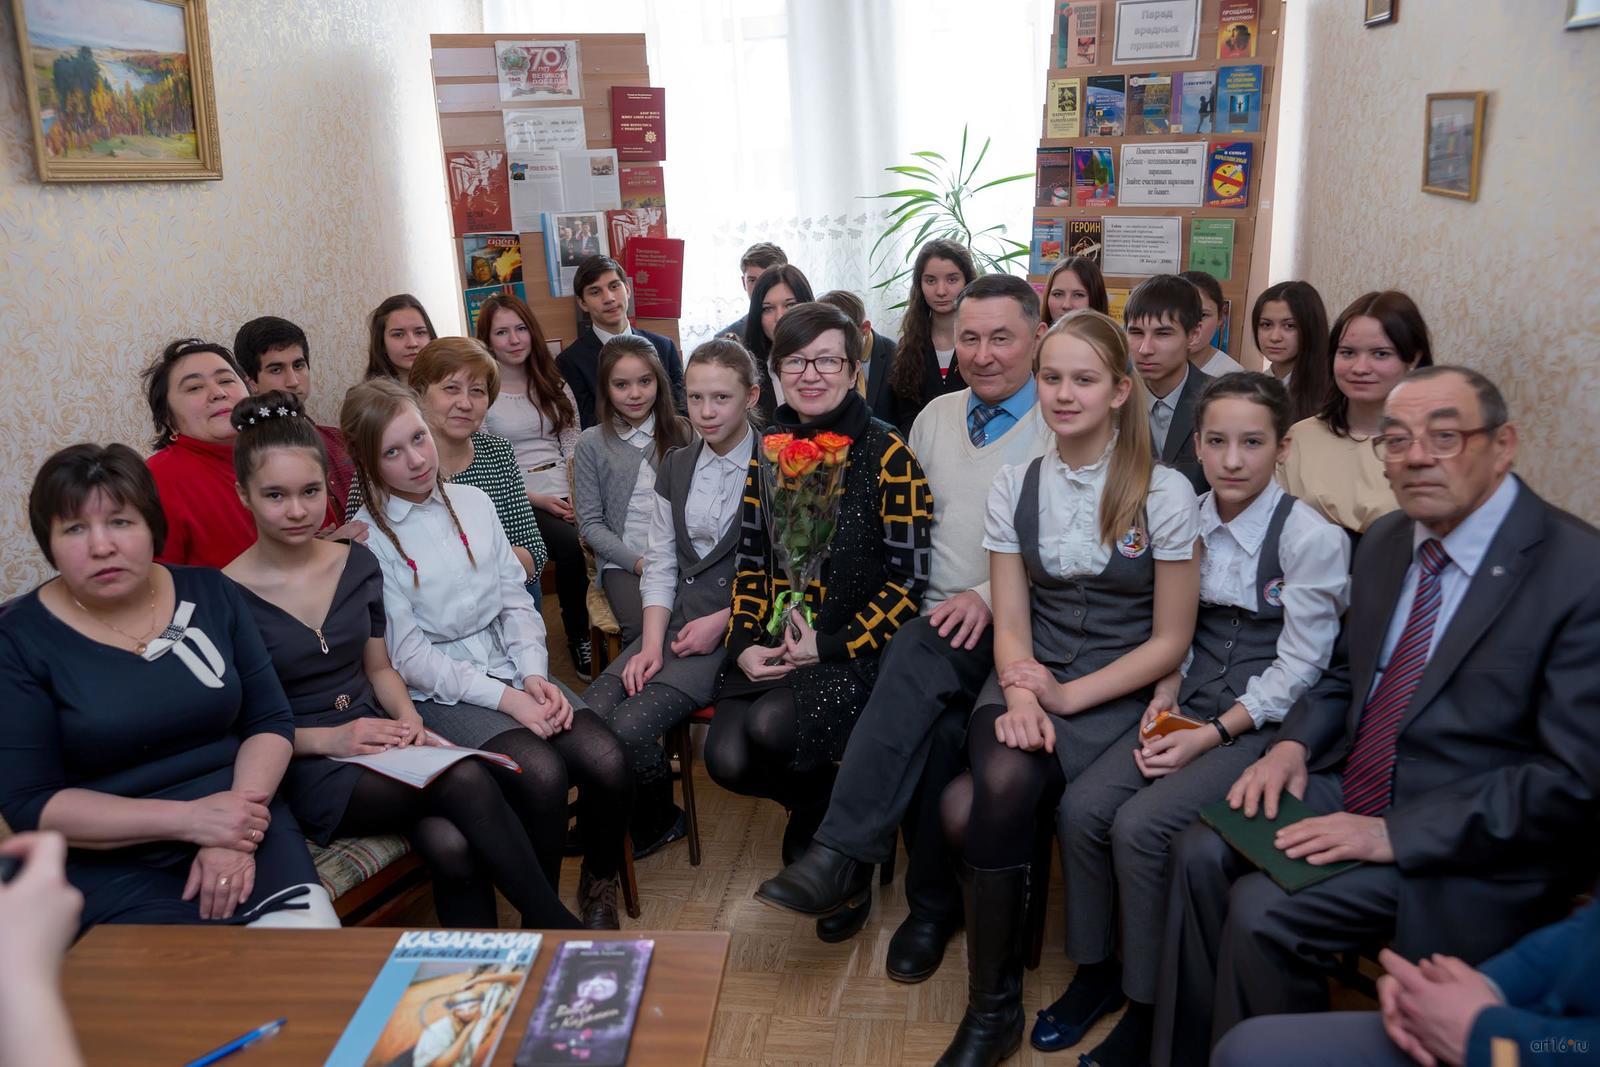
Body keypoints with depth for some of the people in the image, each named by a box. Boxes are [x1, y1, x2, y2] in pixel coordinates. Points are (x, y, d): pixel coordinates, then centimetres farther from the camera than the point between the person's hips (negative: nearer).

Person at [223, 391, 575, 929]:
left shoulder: (357, 563, 7)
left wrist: (407, 716, -3)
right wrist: (330, 738, -17)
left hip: (377, 741, 4)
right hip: (303, 771, -4)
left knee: (453, 848, -29)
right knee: (466, 781, -29)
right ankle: (560, 933, -17)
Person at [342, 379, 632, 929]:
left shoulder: (473, 503, 9)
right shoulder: (367, 539, -6)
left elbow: (515, 599, 10)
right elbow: (408, 657, -10)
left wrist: (534, 675, -8)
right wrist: (506, 699, -16)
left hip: (511, 672, 5)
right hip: (438, 695, -4)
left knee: (606, 761, -19)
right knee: (541, 774, -29)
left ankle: (600, 886, 8)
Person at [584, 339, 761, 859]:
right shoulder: (675, 467, 13)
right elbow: (660, 563, 9)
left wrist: (722, 621, -14)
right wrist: (652, 643, -4)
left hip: (738, 628, -5)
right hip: (677, 620, 5)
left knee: (629, 729, -22)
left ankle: (656, 824, 10)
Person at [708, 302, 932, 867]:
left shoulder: (888, 457, -8)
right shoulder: (769, 451, 9)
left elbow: (909, 580, -10)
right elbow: (751, 560, 13)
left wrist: (830, 648, -15)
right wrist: (743, 643, -3)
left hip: (856, 651, -5)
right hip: (773, 647, 5)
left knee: (770, 726, -30)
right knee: (727, 761, -17)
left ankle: (824, 807, 6)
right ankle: (820, 801, 17)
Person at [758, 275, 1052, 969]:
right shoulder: (935, 418, 19)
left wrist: (989, 595, -22)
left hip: (1008, 624, -4)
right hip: (930, 617, 4)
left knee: (921, 660, -35)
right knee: (937, 723, -28)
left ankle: (841, 856, -31)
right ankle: (933, 903, -15)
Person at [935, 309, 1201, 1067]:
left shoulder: (1165, 493, -6)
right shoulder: (1015, 486, 5)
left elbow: (1170, 640, -5)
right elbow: (1010, 622, 3)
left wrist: (1066, 697, -16)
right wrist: (1020, 696, -18)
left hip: (1120, 692, -3)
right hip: (1033, 676, 3)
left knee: (992, 801, -27)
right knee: (999, 786, -29)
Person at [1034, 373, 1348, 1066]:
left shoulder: (1312, 539, -11)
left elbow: (1298, 668, -11)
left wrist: (1212, 736, -15)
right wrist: (1164, 697, -6)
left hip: (1262, 722, -5)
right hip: (1189, 701, 5)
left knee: (1139, 826, -23)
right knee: (1083, 806, -16)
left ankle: (1147, 1006, -1)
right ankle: (1094, 970, 6)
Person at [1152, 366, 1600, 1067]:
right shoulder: (1384, 542, 6)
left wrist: (1394, 834, -23)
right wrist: (1294, 745, -2)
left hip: (1471, 846, -7)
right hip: (1351, 789, 7)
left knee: (1263, 911, -21)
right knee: (1203, 852, -9)